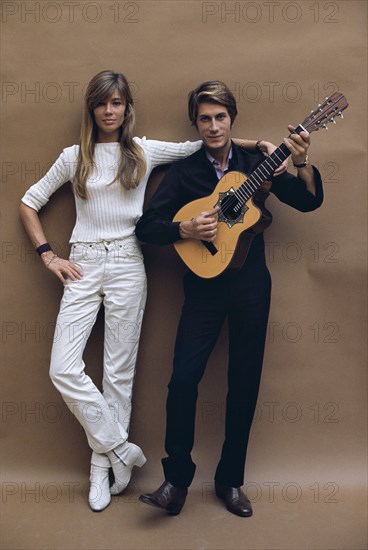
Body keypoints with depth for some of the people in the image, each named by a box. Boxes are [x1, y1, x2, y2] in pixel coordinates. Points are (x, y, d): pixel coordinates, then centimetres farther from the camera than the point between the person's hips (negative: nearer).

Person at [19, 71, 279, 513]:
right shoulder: (75, 157, 10)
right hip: (82, 265, 1)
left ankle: (102, 462, 20)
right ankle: (122, 448, 8)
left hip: (127, 264, -1)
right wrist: (48, 256, 3)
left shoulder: (145, 152, 7)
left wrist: (260, 144, -4)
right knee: (63, 369, -9)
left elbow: (207, 142, 9)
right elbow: (29, 203, 14)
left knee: (119, 371, 2)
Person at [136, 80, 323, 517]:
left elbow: (309, 202, 5)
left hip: (251, 285, 1)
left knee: (245, 382, 5)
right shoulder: (183, 171, 4)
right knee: (183, 377, -11)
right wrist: (185, 229, -18)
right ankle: (177, 479, 7)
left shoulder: (255, 163, 8)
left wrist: (300, 163, -12)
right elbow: (146, 227, -1)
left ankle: (230, 480, 22)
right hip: (205, 284, -1)